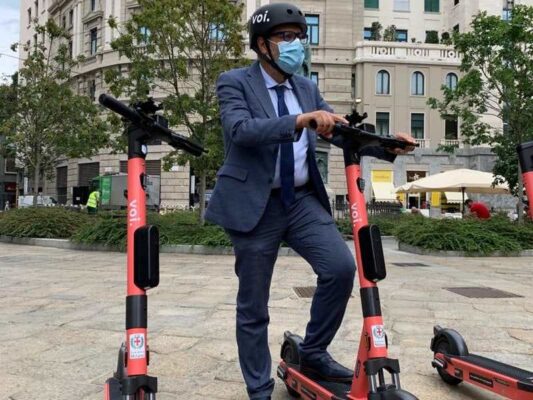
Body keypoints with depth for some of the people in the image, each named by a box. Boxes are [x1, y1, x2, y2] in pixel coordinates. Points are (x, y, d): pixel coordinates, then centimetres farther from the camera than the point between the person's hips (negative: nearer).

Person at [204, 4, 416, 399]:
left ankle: (313, 353, 11)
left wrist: (386, 145, -8)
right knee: (253, 305, 4)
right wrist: (299, 120, -36)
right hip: (255, 204, -4)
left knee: (341, 267, -13)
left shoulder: (308, 88, 12)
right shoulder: (234, 82, -4)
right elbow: (240, 129, -23)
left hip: (302, 200, 5)